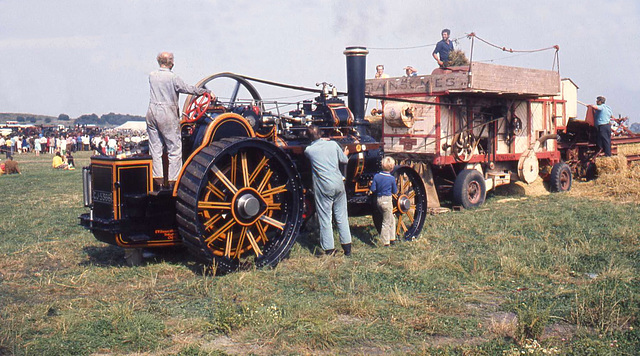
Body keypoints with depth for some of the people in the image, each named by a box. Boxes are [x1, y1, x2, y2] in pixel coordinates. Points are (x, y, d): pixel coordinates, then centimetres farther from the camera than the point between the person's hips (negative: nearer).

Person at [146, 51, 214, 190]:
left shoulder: (152, 76, 7)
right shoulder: (173, 78, -10)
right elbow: (189, 89, -4)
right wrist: (207, 91, 7)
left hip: (152, 112, 6)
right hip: (167, 113, -6)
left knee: (155, 147, 9)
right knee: (174, 148, 1)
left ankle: (157, 179, 10)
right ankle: (173, 180, 1)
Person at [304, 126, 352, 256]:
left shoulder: (308, 150, -4)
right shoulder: (333, 144, 2)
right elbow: (344, 160, 13)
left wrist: (319, 142, 32)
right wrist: (345, 154, 35)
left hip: (323, 188, -3)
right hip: (338, 184, 3)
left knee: (325, 218, 4)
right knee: (342, 216, 12)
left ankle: (329, 249, 5)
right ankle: (347, 247, 18)